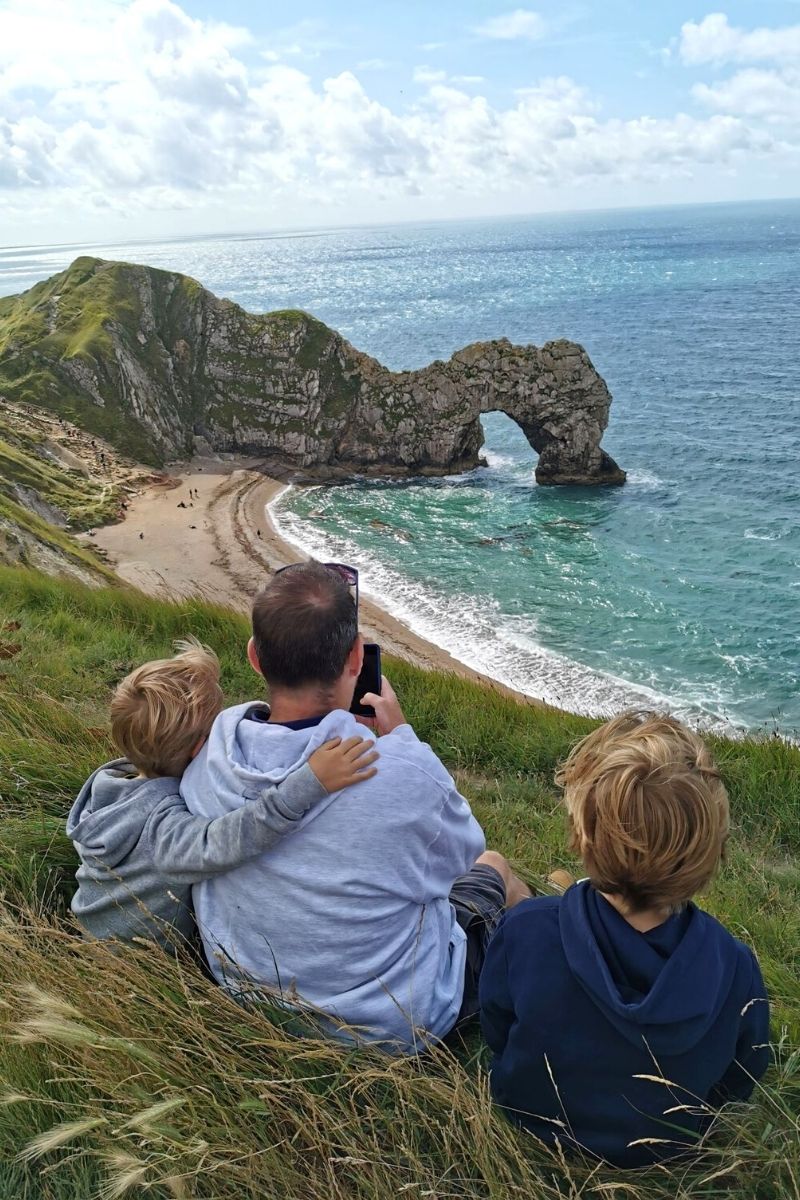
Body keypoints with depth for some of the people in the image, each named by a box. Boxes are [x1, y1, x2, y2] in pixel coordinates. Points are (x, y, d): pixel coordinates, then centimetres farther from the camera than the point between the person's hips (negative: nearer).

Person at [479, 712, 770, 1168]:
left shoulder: (525, 932, -37)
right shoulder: (735, 968, -32)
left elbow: (497, 1034, -14)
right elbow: (739, 1084, -10)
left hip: (534, 1122, -1)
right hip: (665, 1151, 1)